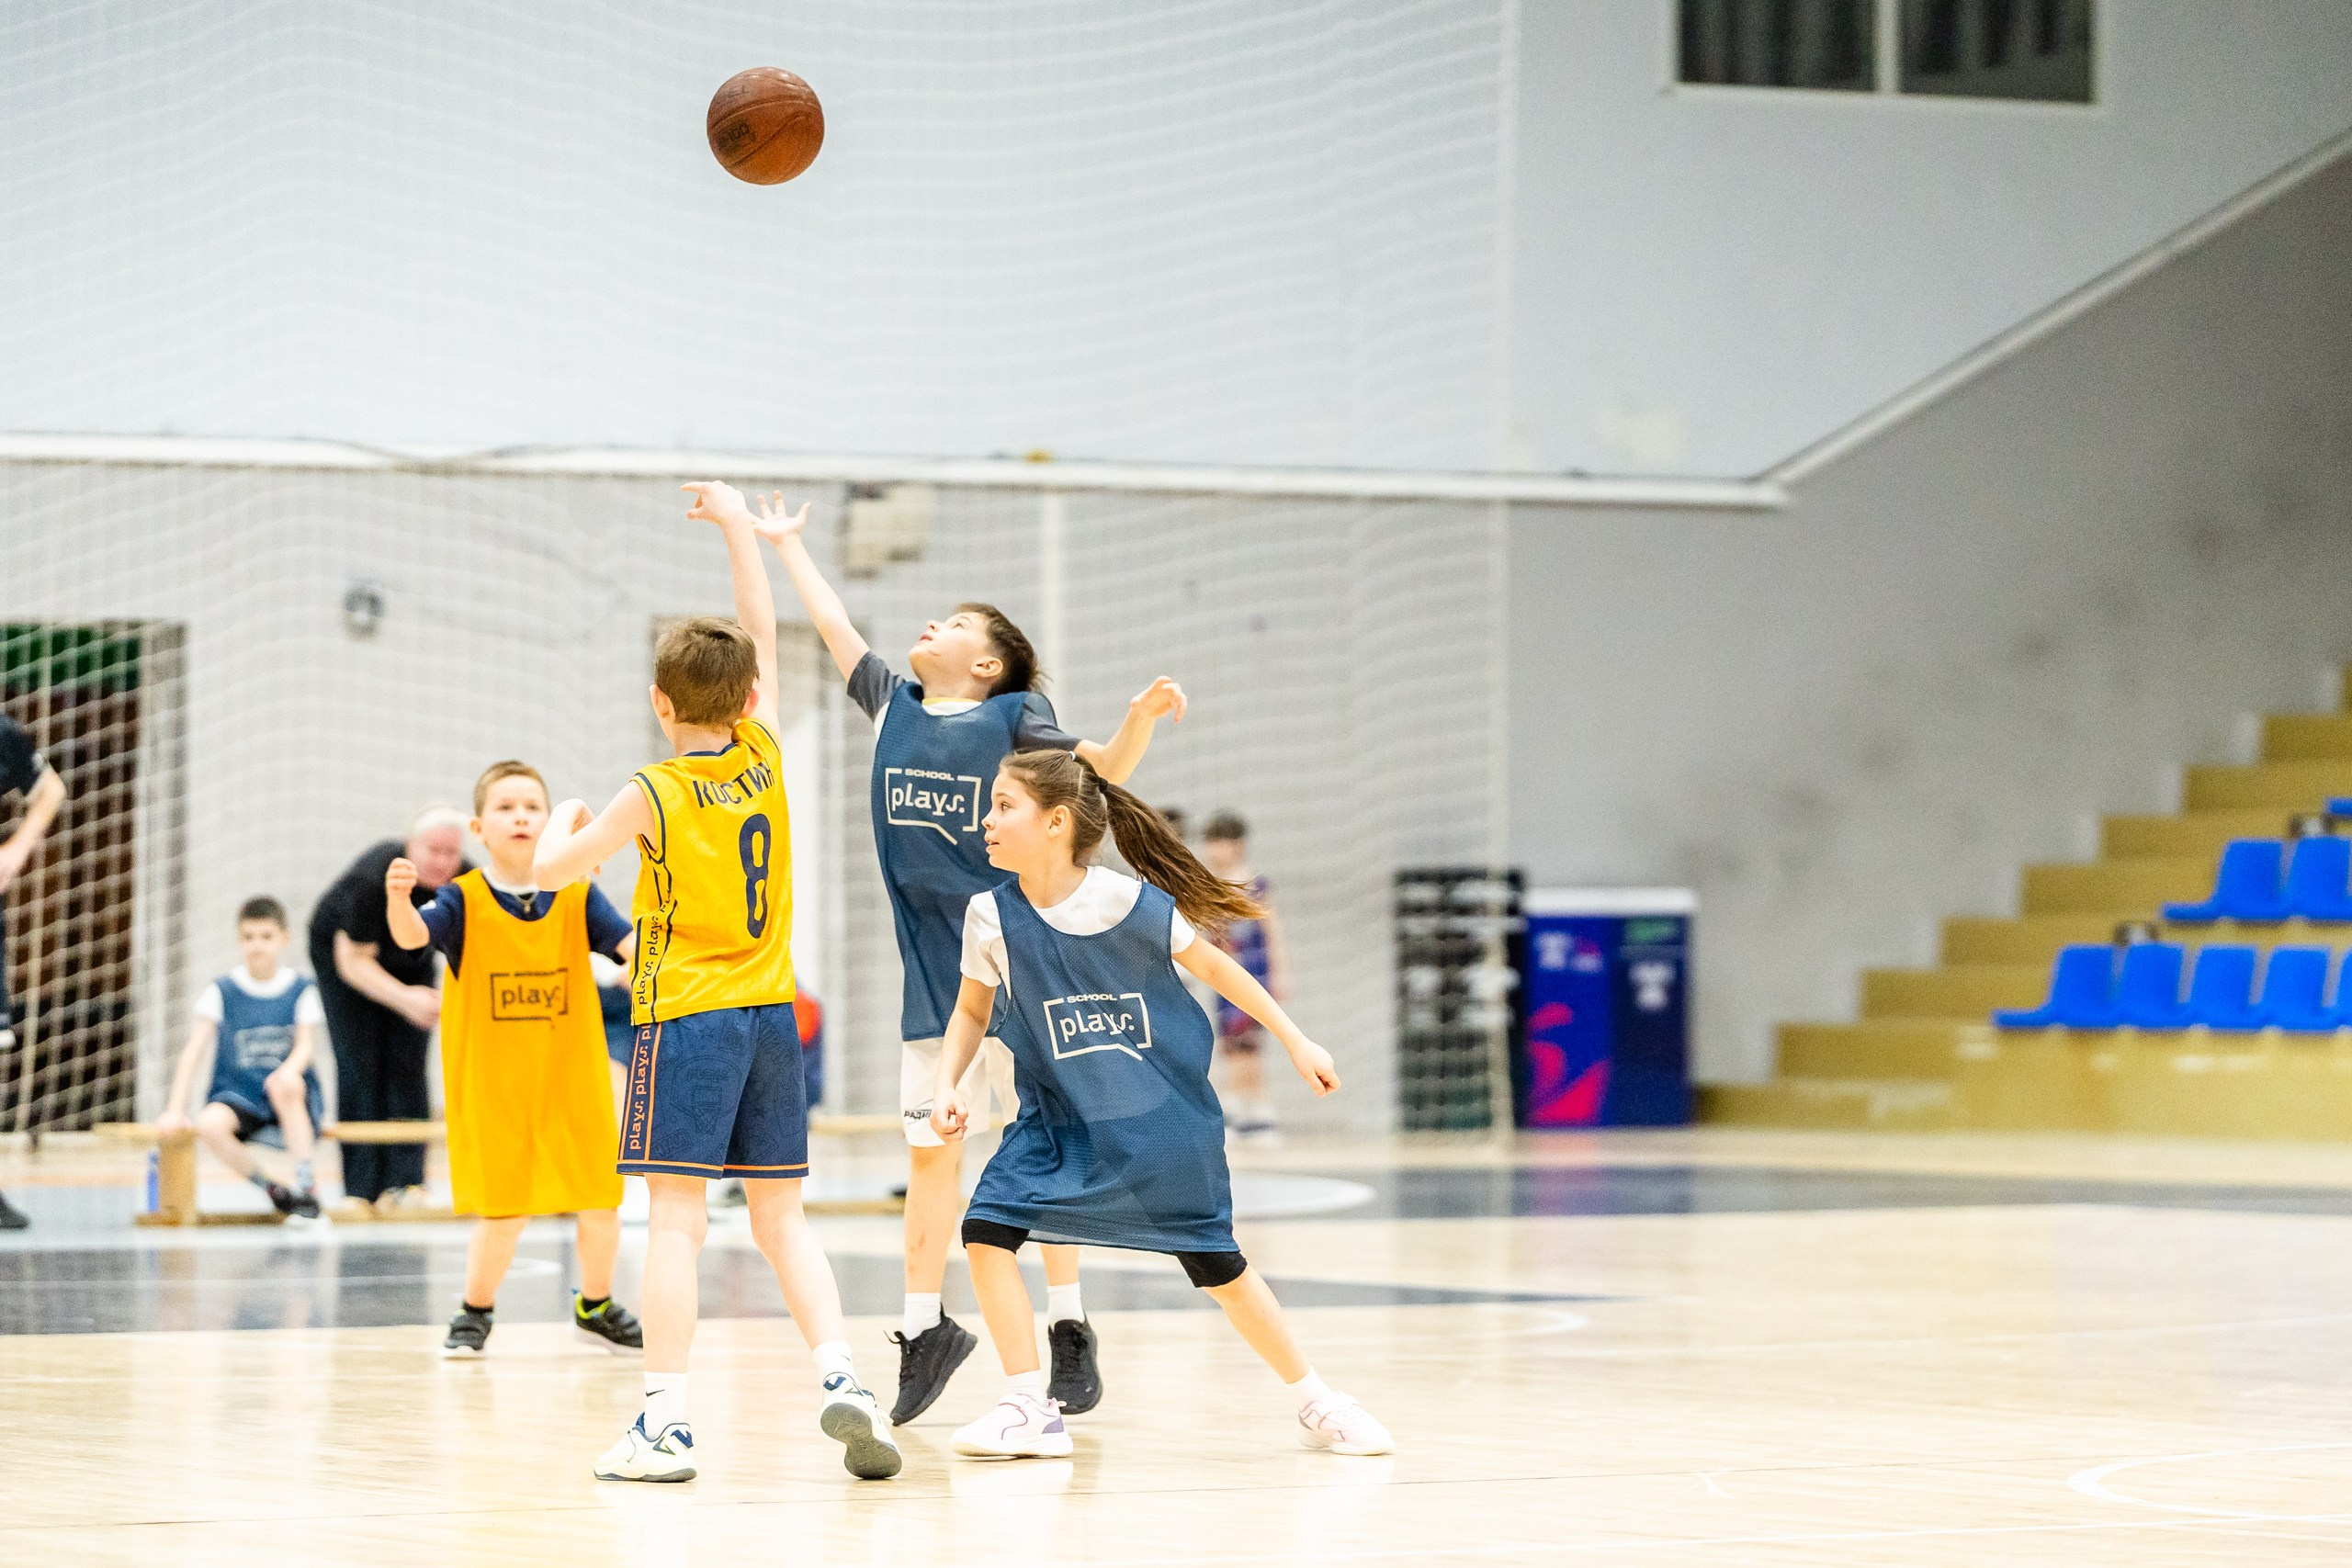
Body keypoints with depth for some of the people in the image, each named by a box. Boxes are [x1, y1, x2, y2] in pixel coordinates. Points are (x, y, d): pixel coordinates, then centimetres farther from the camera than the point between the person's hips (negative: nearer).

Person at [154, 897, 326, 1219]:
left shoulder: (302, 991, 3)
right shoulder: (222, 991, 3)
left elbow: (307, 1045, -8)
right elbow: (194, 1050, -1)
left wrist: (289, 1071, -32)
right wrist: (175, 1110, -11)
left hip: (295, 1107, -1)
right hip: (237, 1098, 1)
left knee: (285, 1084, -37)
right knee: (209, 1124, -33)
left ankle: (307, 1188, -27)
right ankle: (271, 1190, -12)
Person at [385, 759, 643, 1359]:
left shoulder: (578, 897, 0)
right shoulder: (465, 901, -6)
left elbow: (631, 944, -9)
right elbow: (412, 934, -22)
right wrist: (398, 897, -44)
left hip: (574, 1081, 2)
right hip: (492, 1085, -2)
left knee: (599, 1202, 7)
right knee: (503, 1210, -5)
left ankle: (596, 1307, 31)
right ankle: (475, 1312, 20)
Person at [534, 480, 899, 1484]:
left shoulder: (655, 795, -9)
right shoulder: (764, 759, 3)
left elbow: (550, 871, 0)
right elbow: (763, 634, 16)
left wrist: (564, 820, 21)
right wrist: (737, 527, 24)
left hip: (687, 1017, -5)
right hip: (771, 1012, 5)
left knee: (676, 1218, -7)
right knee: (782, 1219, 11)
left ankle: (665, 1422, -10)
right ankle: (841, 1380, -3)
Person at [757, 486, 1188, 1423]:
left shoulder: (1013, 717, -2)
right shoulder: (893, 705, 12)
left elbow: (1103, 772, -10)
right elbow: (834, 627, 22)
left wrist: (1143, 717, -28)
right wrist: (784, 543, 30)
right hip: (932, 973, 4)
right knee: (930, 1150, 7)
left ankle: (1069, 1329, 5)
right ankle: (925, 1329, 16)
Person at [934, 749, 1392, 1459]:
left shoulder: (1132, 903, -18)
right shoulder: (993, 916, -11)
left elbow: (1213, 965, -2)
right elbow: (972, 1009, 6)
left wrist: (1296, 1041, 3)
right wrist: (949, 1083, -10)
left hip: (1164, 1119, -2)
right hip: (1060, 1121, 3)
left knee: (1217, 1266, 2)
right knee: (987, 1228, -17)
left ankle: (1316, 1402, 21)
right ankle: (1030, 1409, -6)